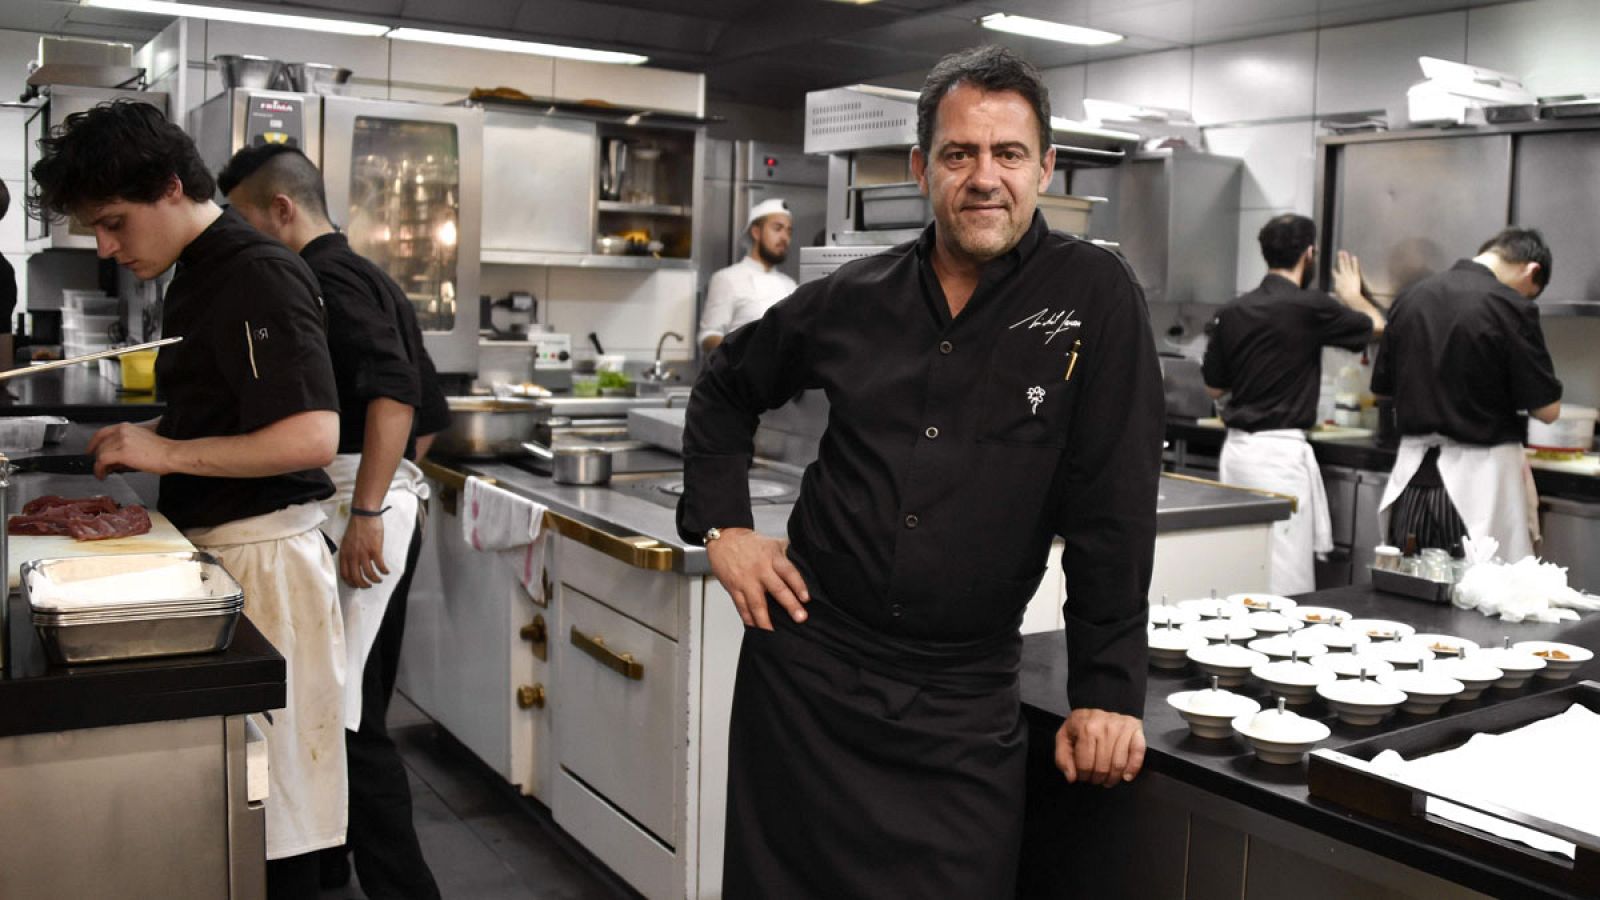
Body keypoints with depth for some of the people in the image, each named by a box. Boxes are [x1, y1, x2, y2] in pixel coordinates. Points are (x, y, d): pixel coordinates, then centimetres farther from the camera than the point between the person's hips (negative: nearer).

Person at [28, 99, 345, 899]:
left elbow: (312, 438, -25)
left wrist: (168, 452, -18)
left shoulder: (258, 277, -16)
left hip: (262, 558, -9)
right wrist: (148, 441, 10)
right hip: (216, 549, 9)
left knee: (269, 799, 1)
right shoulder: (199, 275, 14)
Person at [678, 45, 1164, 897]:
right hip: (803, 667, 3)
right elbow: (726, 387, 19)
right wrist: (721, 525, 7)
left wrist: (1108, 693, -11)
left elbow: (1113, 508, -10)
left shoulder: (1095, 297, -7)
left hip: (963, 700, -2)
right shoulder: (854, 298, 3)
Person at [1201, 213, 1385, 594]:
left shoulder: (1232, 312, 4)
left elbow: (1214, 386, 13)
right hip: (1281, 450, -6)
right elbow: (1377, 325, 9)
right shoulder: (1310, 308, -10)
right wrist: (1353, 296, 29)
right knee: (1286, 580, -2)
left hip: (1237, 447, 6)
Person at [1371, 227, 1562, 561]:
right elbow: (1547, 409, -10)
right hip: (1481, 475, -5)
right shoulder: (1509, 307, -13)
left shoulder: (1410, 298, 4)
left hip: (1413, 474, 6)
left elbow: (1382, 386, 14)